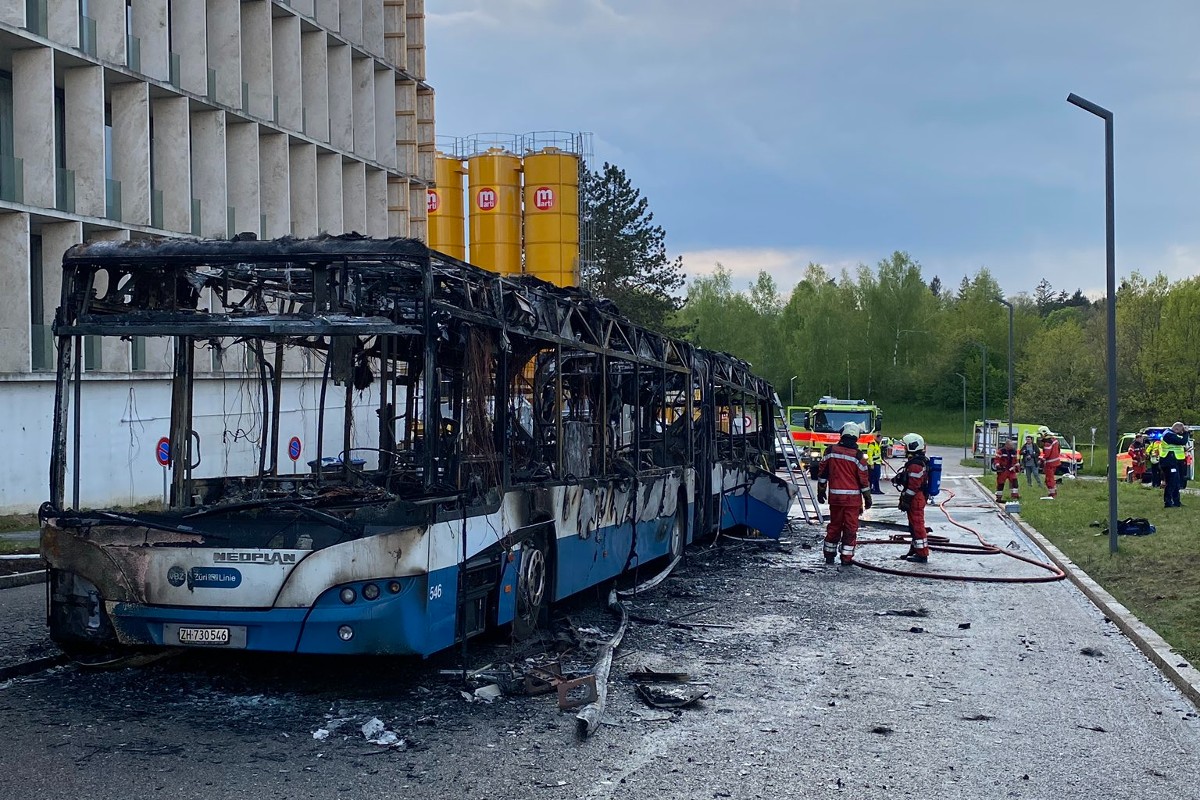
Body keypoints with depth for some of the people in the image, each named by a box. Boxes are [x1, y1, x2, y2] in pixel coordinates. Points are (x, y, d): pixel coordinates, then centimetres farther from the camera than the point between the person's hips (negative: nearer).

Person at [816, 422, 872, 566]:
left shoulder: (831, 451, 0)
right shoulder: (857, 455, -10)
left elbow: (822, 473, 7)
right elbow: (863, 479, -5)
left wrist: (821, 491, 17)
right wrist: (867, 498, 6)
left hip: (834, 496, 4)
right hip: (852, 497, -3)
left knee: (834, 525, 15)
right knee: (850, 527, 4)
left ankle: (829, 555, 20)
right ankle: (846, 557, 4)